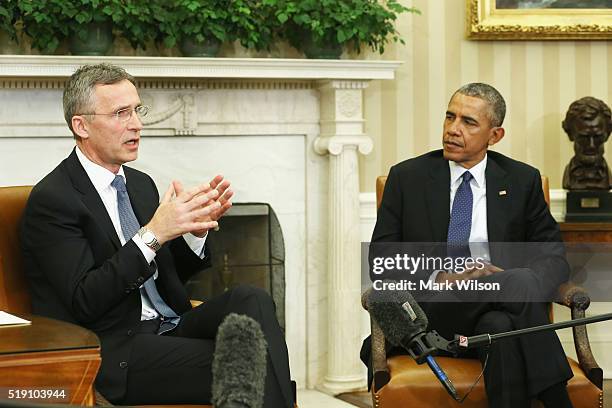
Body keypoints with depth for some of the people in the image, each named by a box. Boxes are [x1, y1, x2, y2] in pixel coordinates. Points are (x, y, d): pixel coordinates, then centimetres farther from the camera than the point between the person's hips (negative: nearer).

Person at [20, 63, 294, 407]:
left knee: (252, 300, -20)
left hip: (167, 327, 8)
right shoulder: (52, 200, -9)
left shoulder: (141, 184, 17)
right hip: (113, 351, -7)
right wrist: (152, 234, -23)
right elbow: (84, 301, -18)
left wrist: (196, 228, 1)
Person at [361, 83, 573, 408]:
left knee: (500, 325, -38)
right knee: (520, 284, -31)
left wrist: (515, 280, -14)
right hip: (430, 311, -1)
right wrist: (436, 278, -14)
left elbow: (554, 255, 10)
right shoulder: (406, 177, 11)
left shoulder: (522, 181, 13)